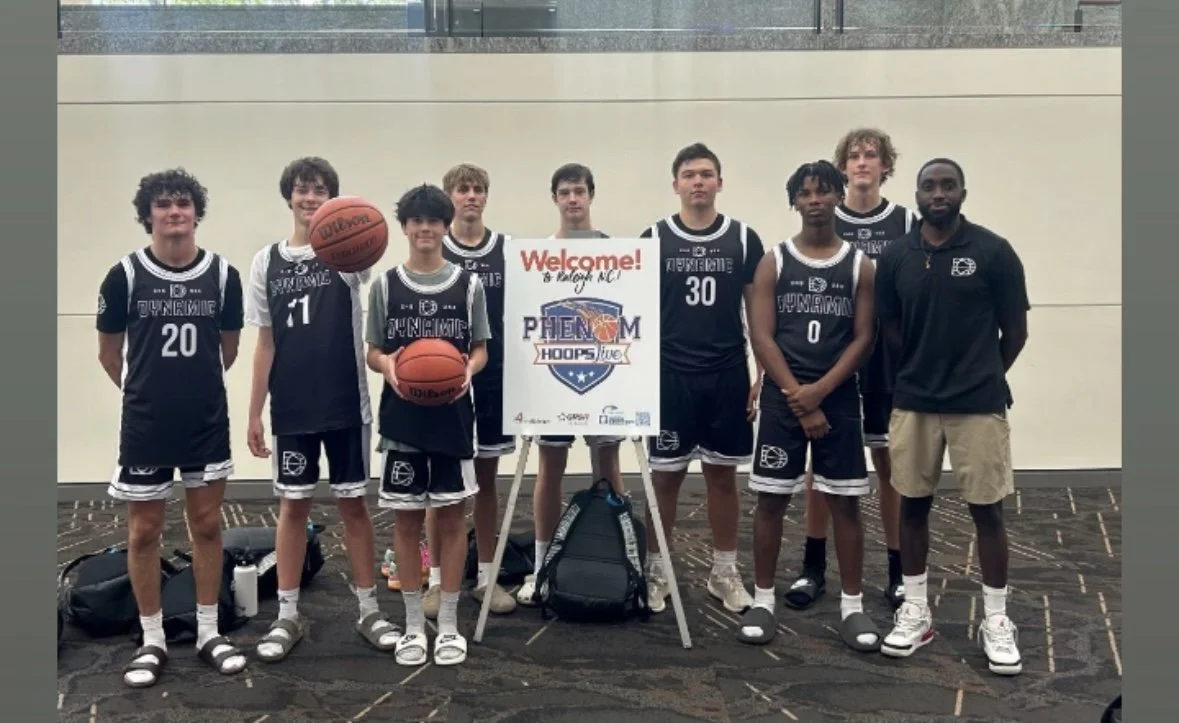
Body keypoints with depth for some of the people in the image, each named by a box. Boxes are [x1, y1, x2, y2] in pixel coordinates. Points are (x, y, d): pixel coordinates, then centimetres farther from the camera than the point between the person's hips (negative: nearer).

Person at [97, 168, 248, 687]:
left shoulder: (223, 274, -3)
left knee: (207, 525, 8)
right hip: (144, 427, -1)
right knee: (144, 532, 6)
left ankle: (209, 633, 21)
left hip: (208, 424, 1)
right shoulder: (125, 275, -7)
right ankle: (152, 641, 20)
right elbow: (109, 353, 5)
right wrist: (146, 391, 12)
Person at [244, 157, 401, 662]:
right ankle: (288, 616, 19)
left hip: (347, 404, -2)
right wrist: (254, 413, 5)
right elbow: (266, 343, 7)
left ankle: (368, 609, 18)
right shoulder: (267, 261, 6)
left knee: (353, 503, 6)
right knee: (293, 506, 9)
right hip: (291, 409, 2)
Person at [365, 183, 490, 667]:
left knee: (452, 516, 5)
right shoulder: (385, 285, 2)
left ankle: (448, 624, 17)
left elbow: (480, 349, 6)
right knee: (406, 518, 6)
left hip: (453, 415, 0)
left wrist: (467, 371, -16)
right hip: (402, 417, 1)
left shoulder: (468, 285, 2)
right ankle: (413, 624, 19)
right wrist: (387, 366, -17)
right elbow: (373, 352, 5)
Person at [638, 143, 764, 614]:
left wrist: (762, 375, -1)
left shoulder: (743, 239, 2)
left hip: (728, 377, 1)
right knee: (666, 475, 5)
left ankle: (724, 571, 22)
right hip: (669, 377, -1)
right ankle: (655, 570, 18)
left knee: (723, 474, 9)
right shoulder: (654, 239, 0)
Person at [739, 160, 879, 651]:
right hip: (782, 397, 0)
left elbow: (864, 338, -1)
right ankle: (762, 600, 15)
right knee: (771, 497, 3)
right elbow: (762, 337, -4)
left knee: (845, 500, 4)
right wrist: (798, 397, -11)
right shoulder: (773, 262, 2)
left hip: (839, 396, 1)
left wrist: (819, 391, -12)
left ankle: (852, 606, 14)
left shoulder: (859, 265, 4)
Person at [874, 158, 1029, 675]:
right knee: (913, 504, 9)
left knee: (987, 510, 4)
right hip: (913, 403, 3)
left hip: (979, 404, -2)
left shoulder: (993, 252, -6)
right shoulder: (895, 258, 2)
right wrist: (924, 372, 9)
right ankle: (915, 611, 23)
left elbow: (1015, 331, 0)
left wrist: (982, 377, 8)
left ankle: (996, 620, 17)